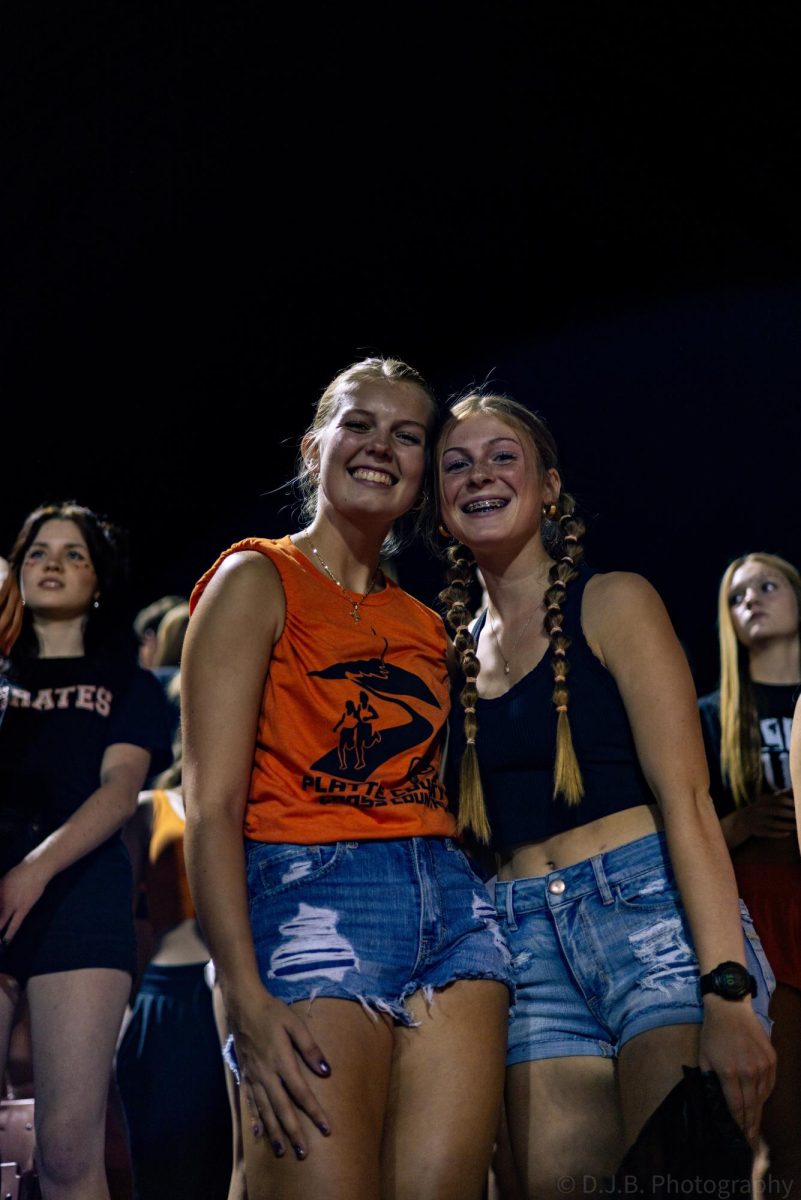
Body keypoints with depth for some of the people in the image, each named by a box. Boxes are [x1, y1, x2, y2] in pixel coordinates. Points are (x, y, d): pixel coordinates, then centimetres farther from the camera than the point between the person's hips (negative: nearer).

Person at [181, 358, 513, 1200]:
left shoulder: (424, 626, 21)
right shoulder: (257, 580, 3)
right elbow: (210, 805, -7)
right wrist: (248, 1001, -18)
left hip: (453, 908, 6)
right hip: (314, 900, -6)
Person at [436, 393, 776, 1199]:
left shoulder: (611, 603, 2)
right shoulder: (457, 652, 16)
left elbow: (685, 798, -8)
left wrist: (726, 989, -18)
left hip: (652, 912, -4)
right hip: (528, 942, 5)